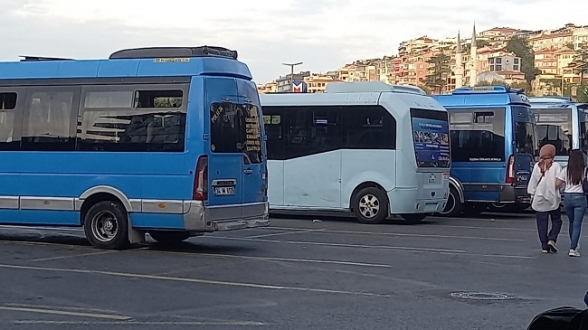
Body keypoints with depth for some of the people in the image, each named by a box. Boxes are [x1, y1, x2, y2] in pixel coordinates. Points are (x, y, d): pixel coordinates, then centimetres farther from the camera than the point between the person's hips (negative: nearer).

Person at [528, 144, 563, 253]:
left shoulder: (537, 166, 1)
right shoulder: (556, 166, -8)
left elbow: (532, 182, 4)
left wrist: (532, 195, 12)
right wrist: (560, 193, 5)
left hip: (540, 198, 2)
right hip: (553, 199, -2)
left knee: (542, 223, 7)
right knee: (556, 221, 11)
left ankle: (544, 246, 6)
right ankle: (552, 239, -8)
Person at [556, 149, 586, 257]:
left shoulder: (565, 171, 0)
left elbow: (557, 184, -2)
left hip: (567, 197, 3)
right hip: (579, 197, -3)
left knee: (571, 222, 20)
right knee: (577, 224, -2)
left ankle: (575, 245, 32)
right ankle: (573, 249, -9)